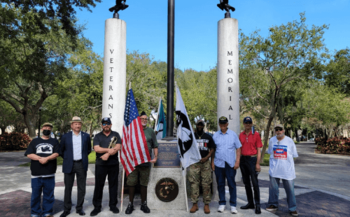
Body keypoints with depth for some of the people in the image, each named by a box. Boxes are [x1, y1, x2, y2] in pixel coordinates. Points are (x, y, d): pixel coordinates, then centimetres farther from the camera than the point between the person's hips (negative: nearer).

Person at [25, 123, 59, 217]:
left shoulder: (54, 141, 11)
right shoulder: (35, 141, 12)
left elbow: (56, 153, -3)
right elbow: (29, 154, 1)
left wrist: (46, 158, -19)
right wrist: (39, 158, -14)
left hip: (49, 174, 0)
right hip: (36, 173, 1)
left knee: (49, 194, 6)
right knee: (36, 194, 6)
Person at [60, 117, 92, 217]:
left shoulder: (86, 136, 3)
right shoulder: (65, 136, 1)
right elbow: (61, 150, 12)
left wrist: (83, 157, 10)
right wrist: (67, 158, 9)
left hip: (81, 165, 1)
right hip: (69, 165, 0)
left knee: (82, 188, 6)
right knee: (68, 188, 8)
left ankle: (79, 208, 20)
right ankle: (67, 209, 21)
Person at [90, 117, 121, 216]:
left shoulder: (115, 135, 7)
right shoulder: (97, 136, 7)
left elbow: (118, 147, -6)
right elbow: (96, 149, -7)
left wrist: (107, 154, -16)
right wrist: (109, 150, -15)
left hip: (113, 164, 0)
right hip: (100, 164, 0)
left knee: (113, 185, 6)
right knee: (98, 185, 4)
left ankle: (113, 205, 18)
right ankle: (97, 207, 15)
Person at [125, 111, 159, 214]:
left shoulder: (150, 131, 8)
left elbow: (155, 146, 9)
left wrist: (155, 157, -3)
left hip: (146, 162, 1)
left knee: (144, 184, 10)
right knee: (131, 183, 4)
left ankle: (143, 204, 24)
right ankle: (130, 204, 19)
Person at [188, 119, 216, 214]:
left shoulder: (208, 137, 12)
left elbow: (212, 149, 7)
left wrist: (206, 157, -7)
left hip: (205, 162, 0)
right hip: (194, 163, 0)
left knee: (206, 184, 0)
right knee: (194, 183, -2)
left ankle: (206, 205, 9)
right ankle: (195, 204, 6)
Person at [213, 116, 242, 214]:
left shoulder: (233, 134, 4)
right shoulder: (215, 135, 6)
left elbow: (238, 148, 5)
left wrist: (237, 162, -3)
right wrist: (212, 163, 3)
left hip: (230, 164, -1)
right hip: (218, 164, 1)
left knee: (232, 184, 2)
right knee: (220, 184, 9)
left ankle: (233, 205, 14)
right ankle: (222, 204, 21)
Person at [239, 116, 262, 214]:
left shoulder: (256, 134, -4)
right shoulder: (241, 135, 8)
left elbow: (259, 150, -4)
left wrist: (258, 163, -10)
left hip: (252, 159, -5)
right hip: (243, 159, 5)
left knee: (255, 183, -4)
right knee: (246, 182, 11)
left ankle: (257, 205, 5)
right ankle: (250, 203, 23)